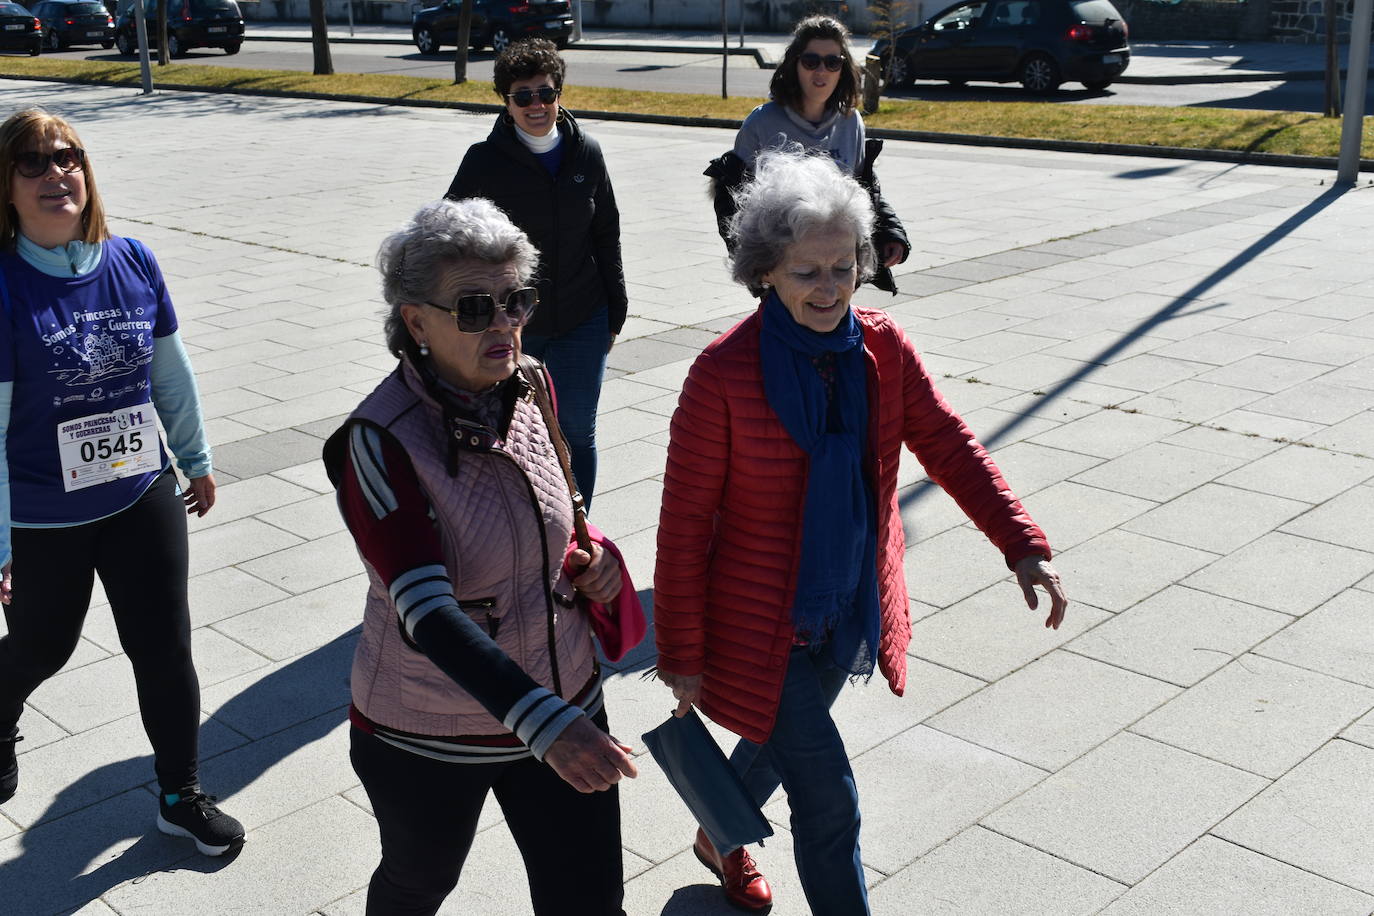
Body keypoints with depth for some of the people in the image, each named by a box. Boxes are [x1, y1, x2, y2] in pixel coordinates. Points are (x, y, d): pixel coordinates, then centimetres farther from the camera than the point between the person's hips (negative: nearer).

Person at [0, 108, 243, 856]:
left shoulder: (133, 262, -7)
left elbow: (171, 371, 8)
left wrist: (195, 458, 17)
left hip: (143, 498, 3)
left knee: (165, 649, 9)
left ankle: (181, 796, 30)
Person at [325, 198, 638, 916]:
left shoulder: (527, 388, -6)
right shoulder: (379, 440, -24)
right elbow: (426, 609, -34)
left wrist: (588, 559, -7)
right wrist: (544, 721, -44)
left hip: (567, 699, 4)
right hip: (430, 736, -4)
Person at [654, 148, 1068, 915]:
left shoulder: (884, 348, -7)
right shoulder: (723, 374, -21)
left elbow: (950, 447, -8)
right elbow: (685, 521, -16)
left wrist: (1024, 546, -22)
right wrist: (682, 654, -11)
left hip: (852, 615, 6)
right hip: (763, 624, -6)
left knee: (780, 742, 29)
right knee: (829, 801, -3)